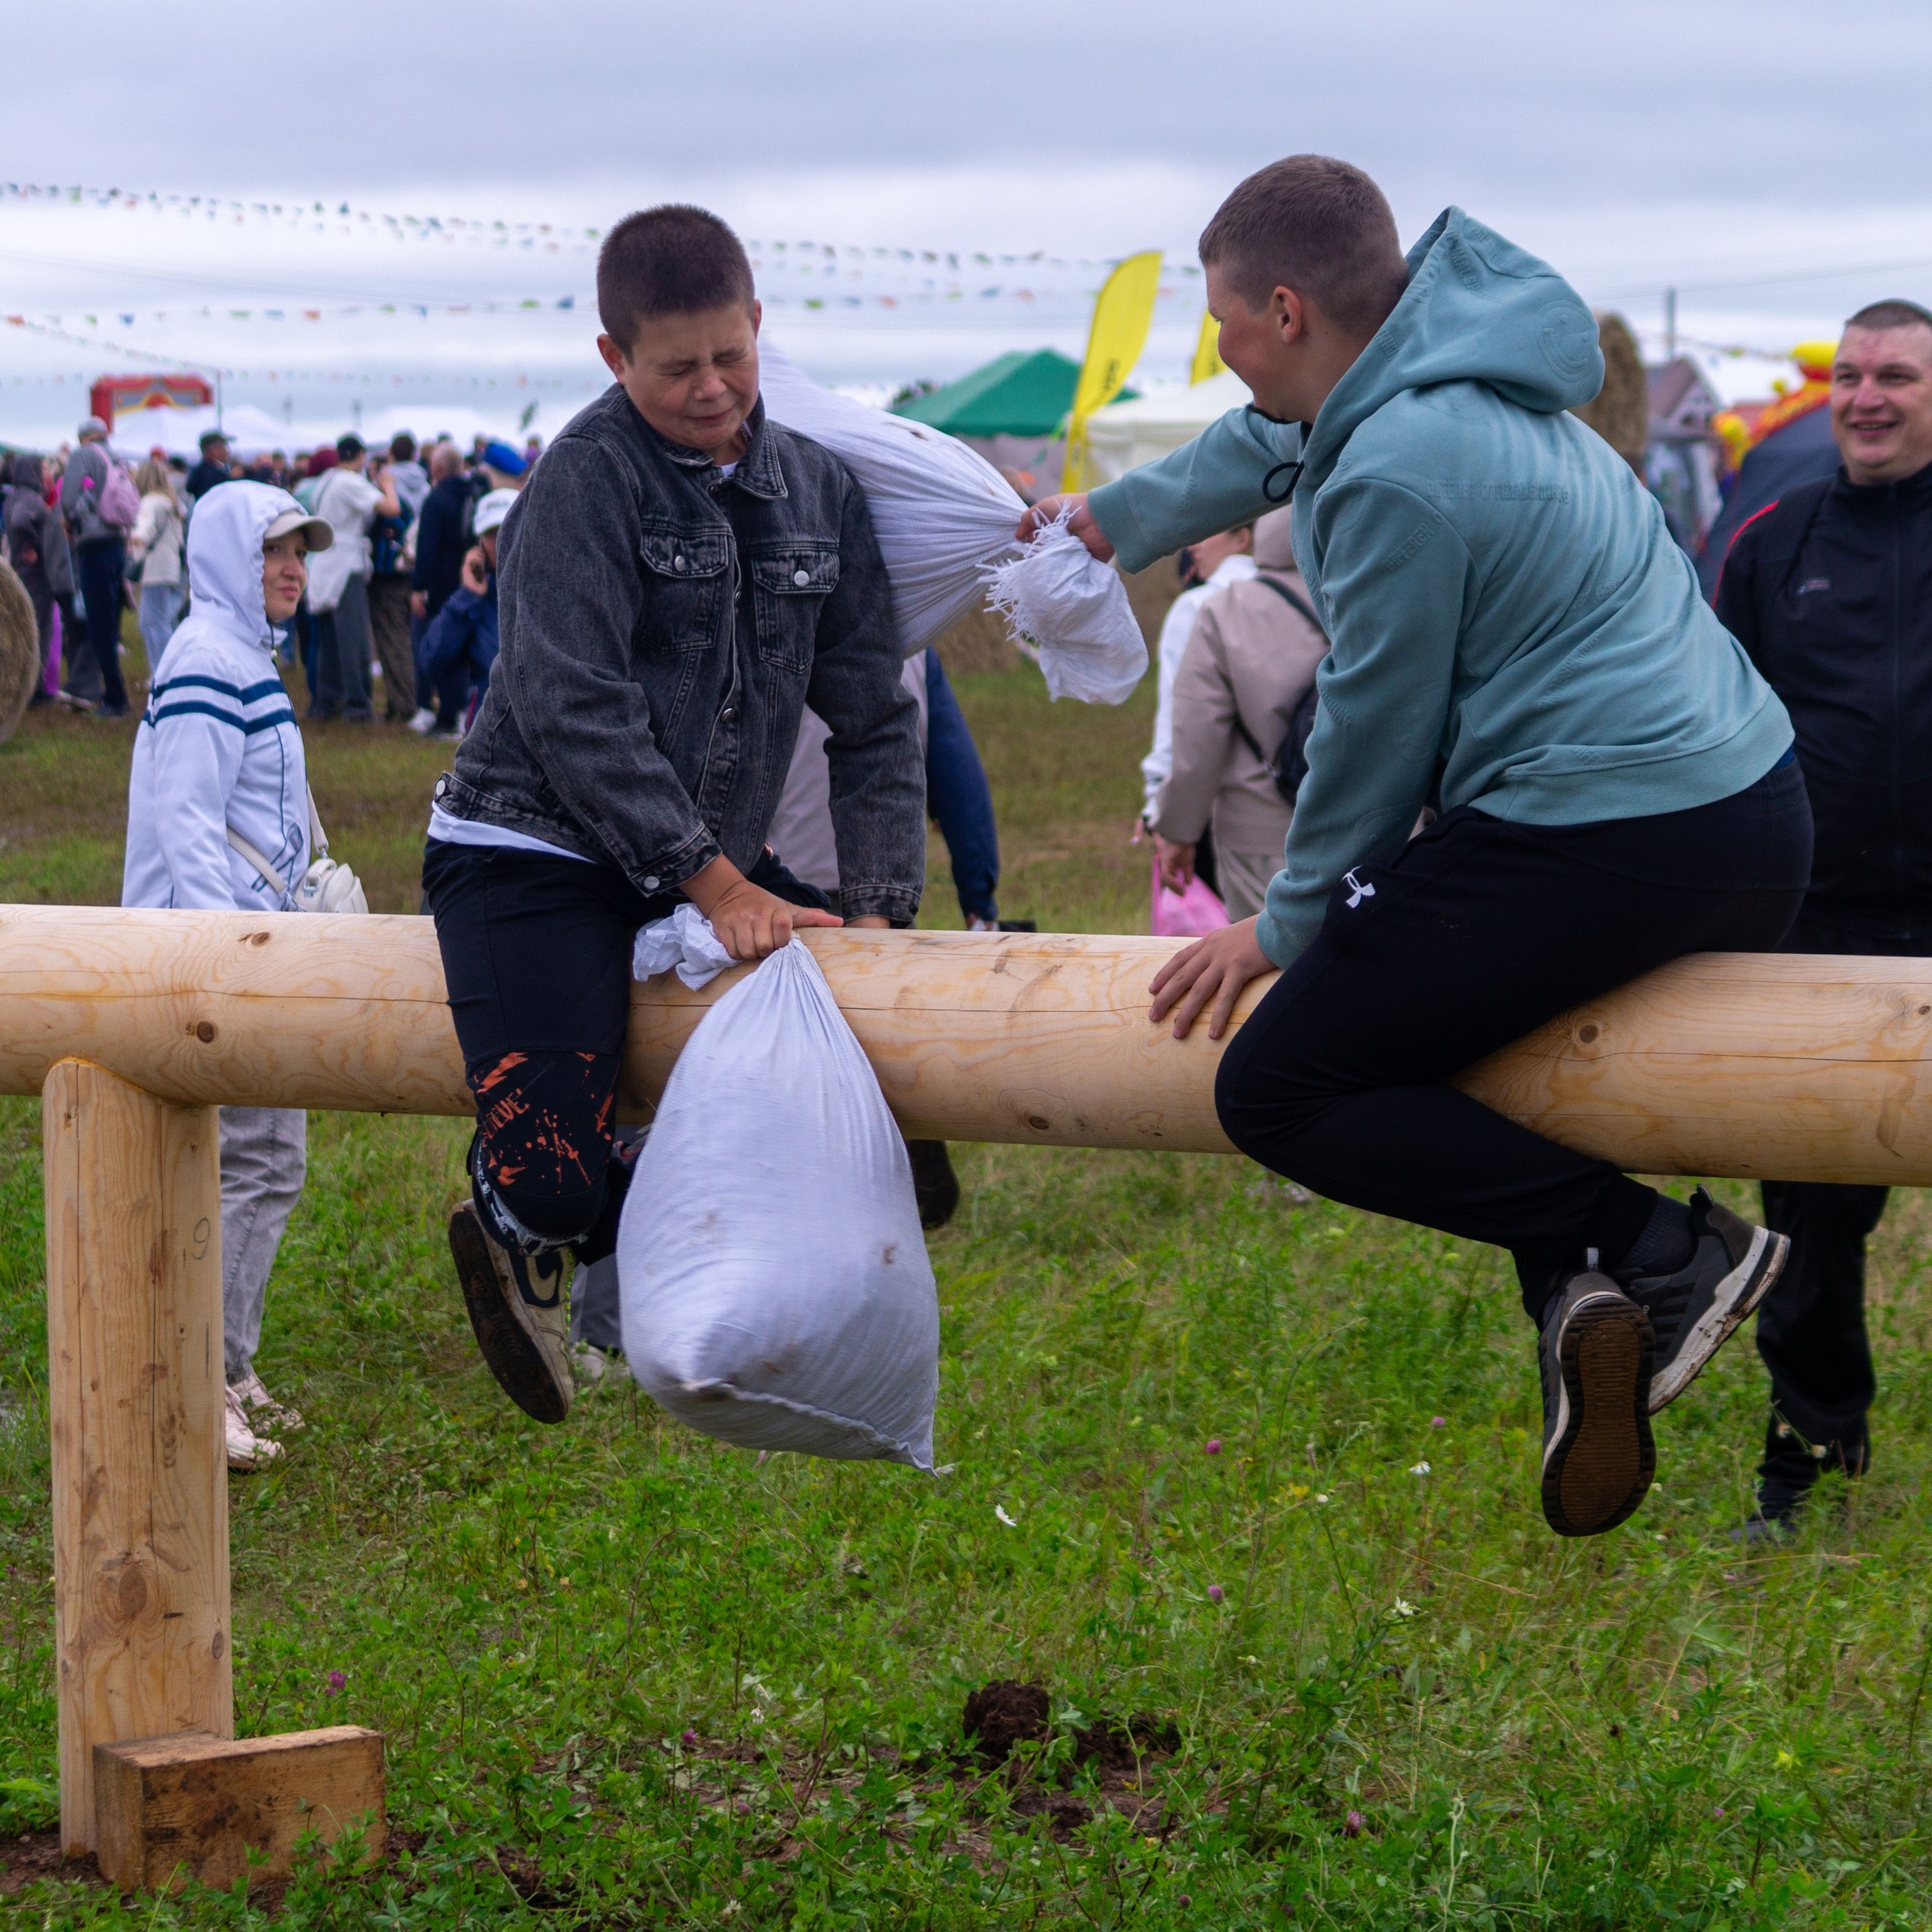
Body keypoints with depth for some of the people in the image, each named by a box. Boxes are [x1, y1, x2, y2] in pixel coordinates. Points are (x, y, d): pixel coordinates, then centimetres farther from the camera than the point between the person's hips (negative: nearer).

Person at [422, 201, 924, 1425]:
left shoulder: (819, 491, 5)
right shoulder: (590, 477, -13)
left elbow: (874, 717, 7)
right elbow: (575, 712, -19)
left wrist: (882, 905, -5)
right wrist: (715, 883, -20)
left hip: (715, 861, 7)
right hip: (534, 857, -7)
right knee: (552, 1174, -22)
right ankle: (526, 1227, 18)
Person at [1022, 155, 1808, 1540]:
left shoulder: (1397, 475, -15)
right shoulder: (1464, 374, 15)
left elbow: (1374, 739, -7)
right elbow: (1272, 448, 33)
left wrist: (1288, 925, 8)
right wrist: (1106, 520, 44)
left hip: (1598, 847, -10)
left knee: (1278, 1093, -5)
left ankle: (1662, 1254, -13)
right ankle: (1587, 1299, 7)